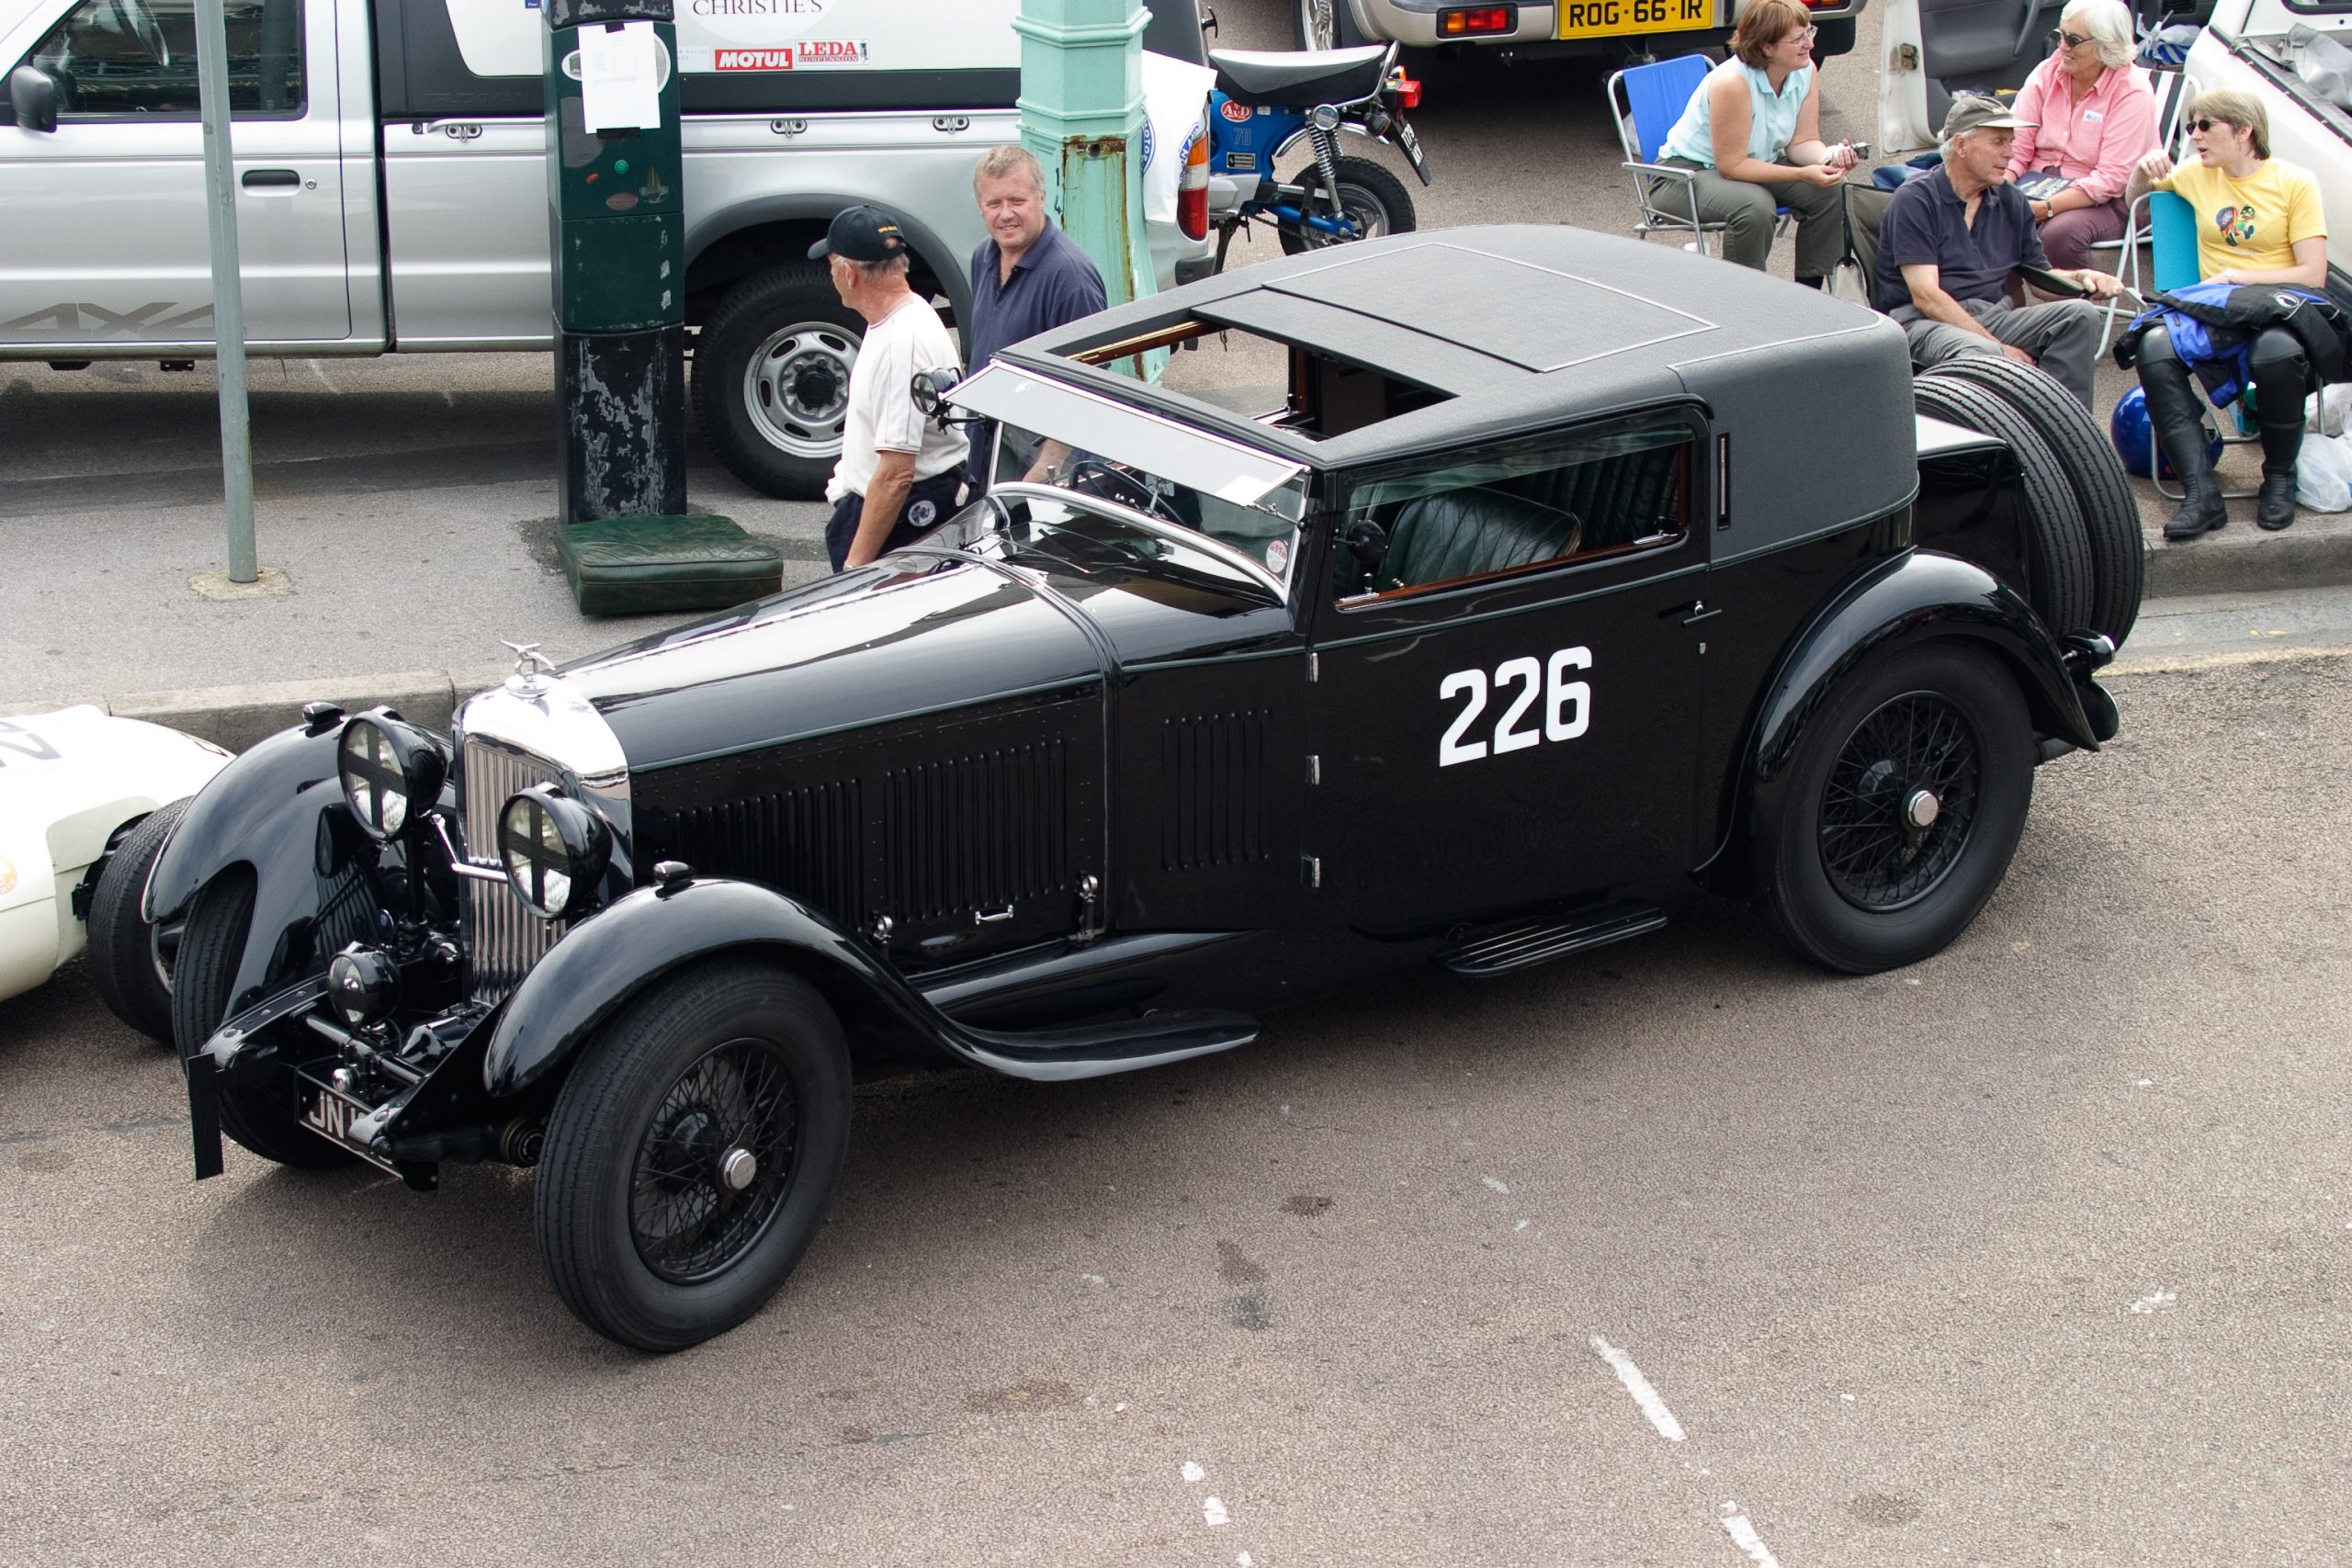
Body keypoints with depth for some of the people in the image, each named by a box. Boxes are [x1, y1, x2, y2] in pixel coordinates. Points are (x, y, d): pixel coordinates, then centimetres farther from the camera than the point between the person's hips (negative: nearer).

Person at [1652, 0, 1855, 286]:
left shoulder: (1805, 72, -8)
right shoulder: (1732, 83, -31)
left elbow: (1802, 141, -3)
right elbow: (1732, 165, -28)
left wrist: (1828, 158, -27)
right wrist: (1803, 174, -32)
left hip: (1757, 163, 8)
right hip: (1686, 173, -8)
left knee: (1829, 192, -12)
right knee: (1754, 205, -36)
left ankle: (1808, 294, 0)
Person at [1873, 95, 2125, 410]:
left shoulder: (2009, 201, 16)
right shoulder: (1915, 200, -6)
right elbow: (1926, 297, -14)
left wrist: (2081, 278, -3)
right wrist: (1999, 347, -19)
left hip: (1993, 316, 7)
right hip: (1923, 323, -7)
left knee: (2079, 315, -15)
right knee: (1982, 354, -38)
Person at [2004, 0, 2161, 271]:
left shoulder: (2132, 93, -11)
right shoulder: (2048, 73, 4)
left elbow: (2110, 179, -18)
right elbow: (2015, 147, 0)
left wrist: (2046, 208, -28)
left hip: (2103, 201, -4)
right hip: (2039, 182, 5)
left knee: (2060, 233, -37)